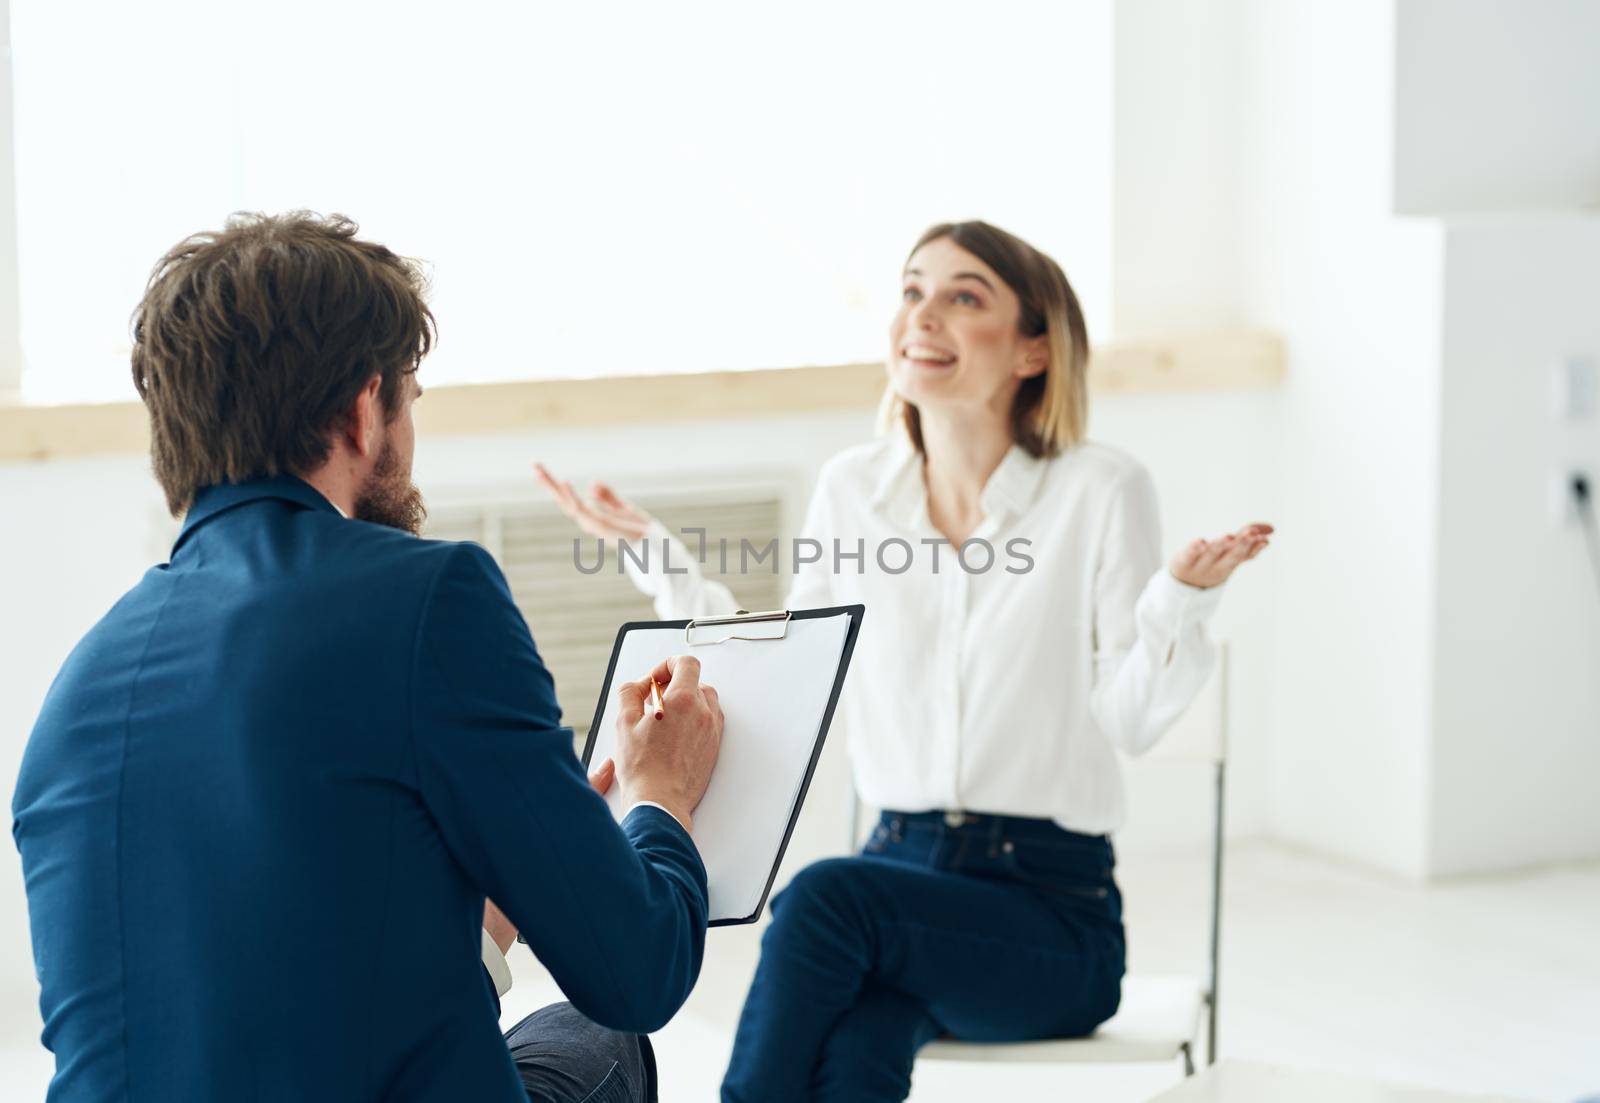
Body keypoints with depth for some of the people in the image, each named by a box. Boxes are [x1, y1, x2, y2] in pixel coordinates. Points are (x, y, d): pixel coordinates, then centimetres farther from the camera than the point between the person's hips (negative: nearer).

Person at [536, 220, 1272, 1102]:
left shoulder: (1100, 491, -4)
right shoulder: (853, 487, 8)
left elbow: (1128, 718, -5)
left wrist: (1180, 599, -23)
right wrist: (656, 557, 9)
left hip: (1051, 907, -2)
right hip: (900, 868, 3)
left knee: (826, 895, -32)